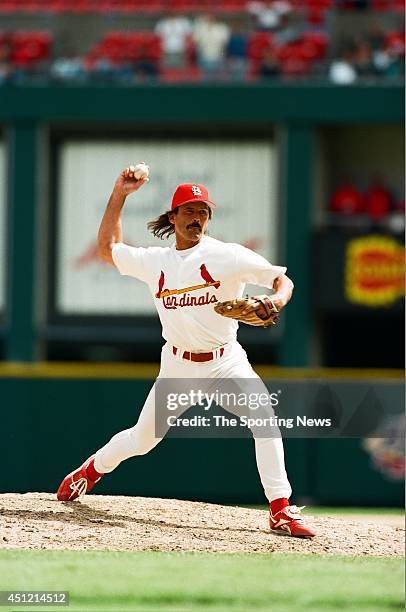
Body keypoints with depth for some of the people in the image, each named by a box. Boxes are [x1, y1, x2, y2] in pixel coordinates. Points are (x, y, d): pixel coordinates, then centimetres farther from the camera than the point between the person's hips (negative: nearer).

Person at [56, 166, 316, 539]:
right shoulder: (154, 262, 4)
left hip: (225, 361, -3)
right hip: (177, 365, 3)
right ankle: (94, 468, 40)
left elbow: (281, 279, -12)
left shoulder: (226, 256, -8)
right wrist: (119, 195, 11)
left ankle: (281, 511, -25)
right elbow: (108, 248, 18)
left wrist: (277, 300, -36)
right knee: (142, 439, 7)